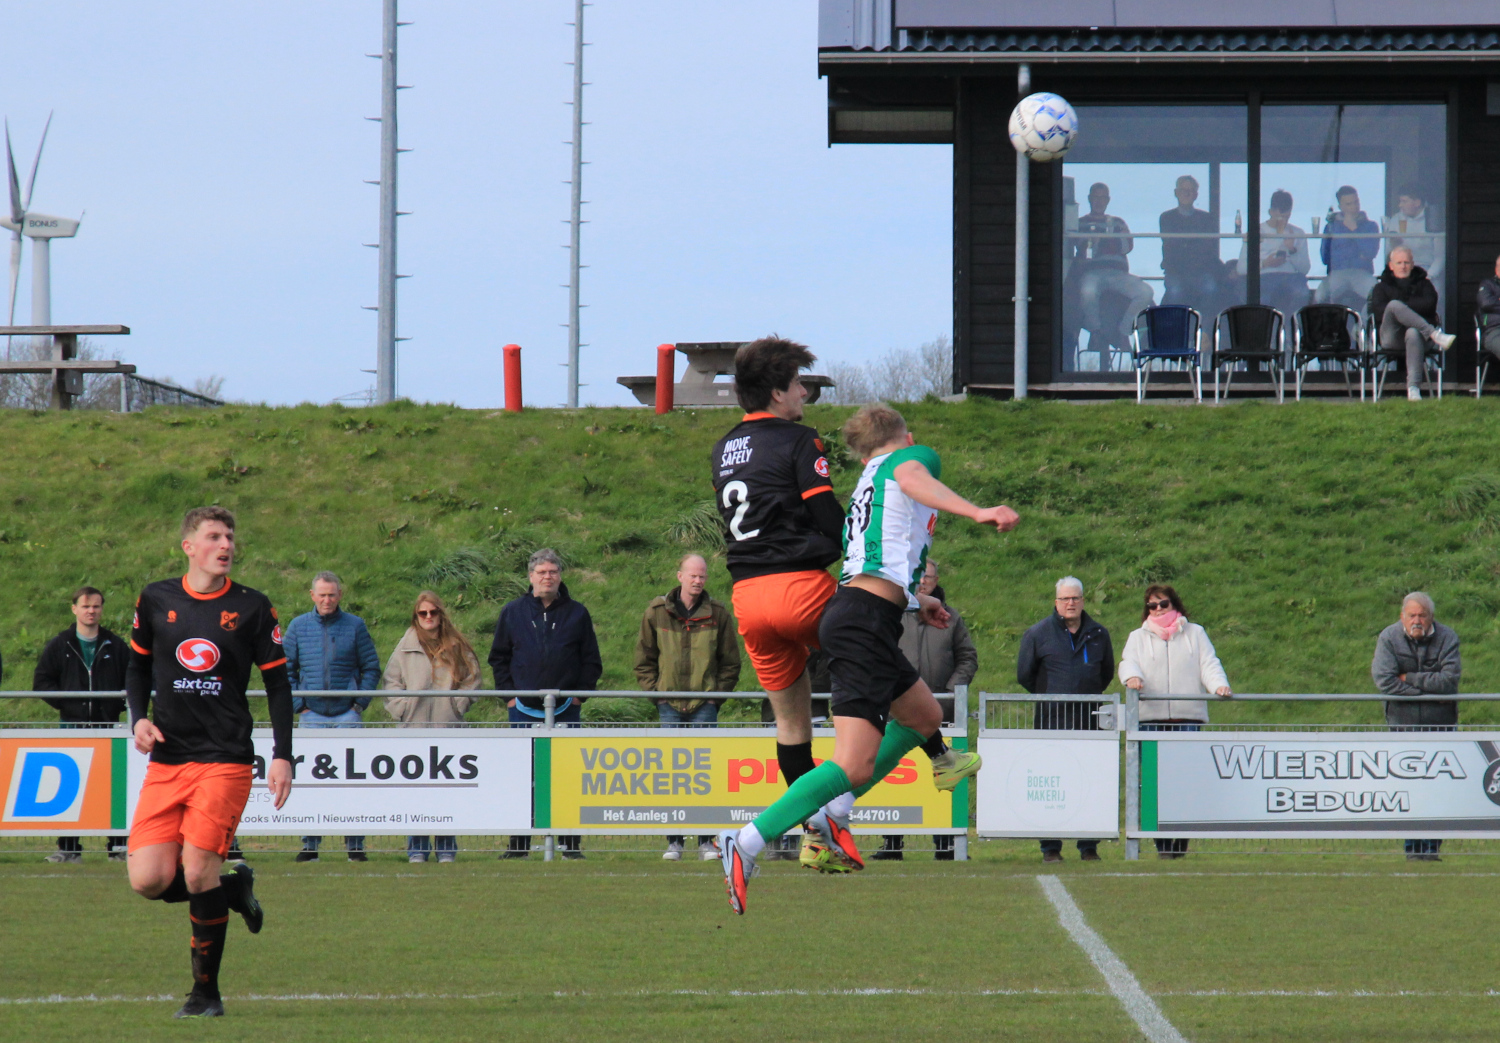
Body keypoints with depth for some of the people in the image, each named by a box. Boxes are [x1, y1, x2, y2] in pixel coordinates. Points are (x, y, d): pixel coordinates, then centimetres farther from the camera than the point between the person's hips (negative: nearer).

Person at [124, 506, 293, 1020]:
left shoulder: (252, 607, 1)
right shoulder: (155, 601, 7)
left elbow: (278, 684, 6)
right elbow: (138, 664, 20)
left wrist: (283, 757, -2)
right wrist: (139, 717, 2)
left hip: (225, 760, -3)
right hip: (166, 760, 3)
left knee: (198, 872, -14)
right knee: (148, 878, -9)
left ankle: (206, 992, 2)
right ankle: (236, 889, 21)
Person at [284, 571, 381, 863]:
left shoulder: (355, 626, 5)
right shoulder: (298, 627, 8)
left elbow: (371, 668, 8)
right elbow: (284, 669, 10)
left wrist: (360, 702, -2)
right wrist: (297, 704, 0)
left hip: (347, 714, -1)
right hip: (312, 714, 1)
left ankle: (355, 843, 0)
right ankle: (310, 843, 3)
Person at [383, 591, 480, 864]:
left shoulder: (458, 647, 9)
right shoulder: (406, 647, 9)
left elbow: (471, 679, 12)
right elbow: (390, 682, 9)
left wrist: (458, 705, 1)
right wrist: (402, 709, -2)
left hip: (448, 727, 0)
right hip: (415, 728, 0)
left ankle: (446, 849, 3)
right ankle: (417, 849, -1)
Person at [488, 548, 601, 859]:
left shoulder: (577, 614, 6)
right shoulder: (513, 613, 7)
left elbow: (592, 661, 10)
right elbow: (498, 658, 13)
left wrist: (579, 694, 0)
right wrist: (508, 694, 2)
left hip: (565, 709, 0)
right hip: (524, 710, 0)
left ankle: (571, 843, 4)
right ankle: (518, 843, 6)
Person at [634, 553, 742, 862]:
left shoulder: (717, 614, 3)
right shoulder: (657, 612, 4)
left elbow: (730, 662, 9)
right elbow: (644, 659, 11)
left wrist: (717, 695, 0)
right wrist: (655, 691, 1)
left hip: (704, 706, -1)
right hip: (670, 705, 1)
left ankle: (706, 841, 2)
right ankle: (674, 840, 1)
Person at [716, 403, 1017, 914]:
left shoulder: (867, 485, 28)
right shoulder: (915, 455, 4)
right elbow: (912, 478, -23)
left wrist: (914, 599, 53)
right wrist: (977, 511, -35)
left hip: (851, 609, 10)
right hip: (868, 619, -10)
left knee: (925, 716, 28)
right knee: (854, 764, -17)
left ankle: (833, 811, 22)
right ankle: (746, 843, -24)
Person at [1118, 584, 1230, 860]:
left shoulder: (1194, 634, 19)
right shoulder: (1138, 638, 20)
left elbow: (1209, 664, 10)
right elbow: (1128, 663, 5)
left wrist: (1219, 685, -11)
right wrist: (1132, 677, -19)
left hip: (1188, 716, -1)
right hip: (1150, 718, 1)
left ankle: (1181, 842, -5)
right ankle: (1162, 844, -8)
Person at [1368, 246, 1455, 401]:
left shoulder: (1422, 282, 23)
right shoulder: (1382, 285, 23)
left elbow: (1429, 304, 1)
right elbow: (1378, 311, 3)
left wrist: (1402, 306, -2)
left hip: (1417, 330, 0)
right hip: (1392, 337, 0)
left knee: (1414, 334, -40)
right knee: (1394, 304, -30)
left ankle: (1414, 387, -51)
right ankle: (1436, 335, -41)